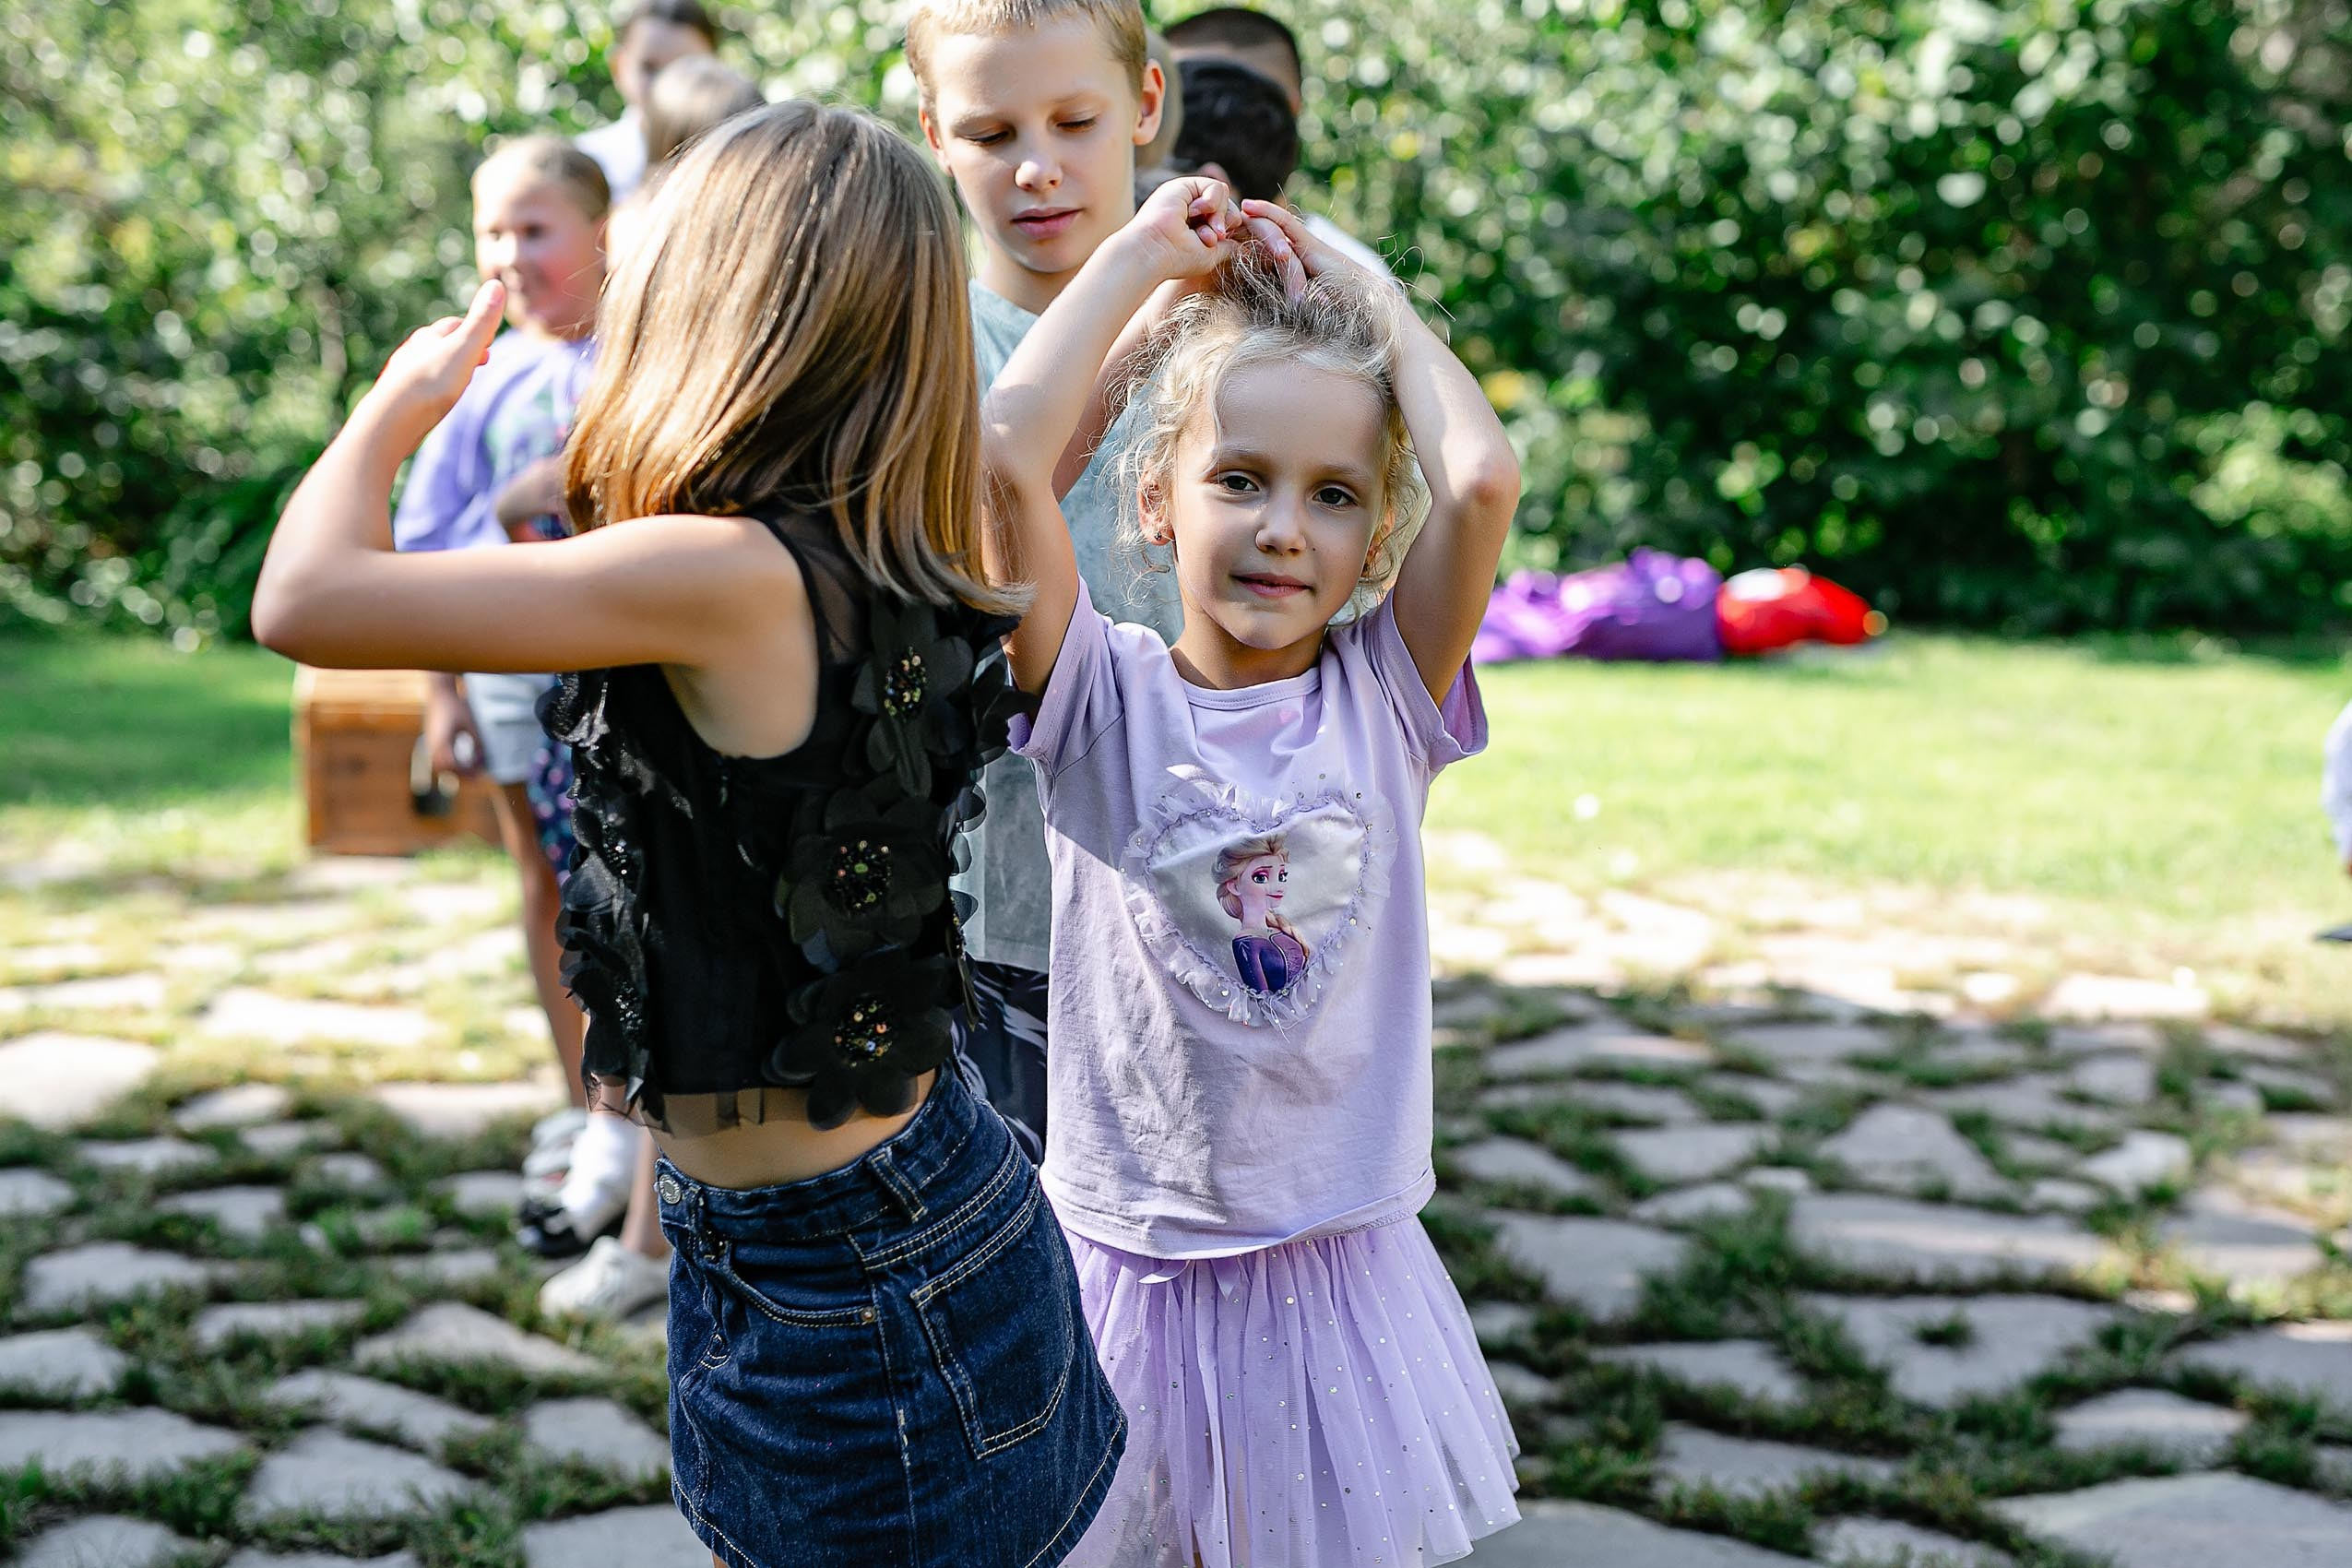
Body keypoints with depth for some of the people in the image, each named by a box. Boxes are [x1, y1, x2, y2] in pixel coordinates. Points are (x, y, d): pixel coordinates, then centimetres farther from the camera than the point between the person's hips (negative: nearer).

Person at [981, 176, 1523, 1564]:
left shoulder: (1387, 699, -4)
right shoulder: (1106, 698, -9)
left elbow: (1483, 477, -19)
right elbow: (1008, 454, -21)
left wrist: (1363, 291, -5)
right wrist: (1144, 256, -9)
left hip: (1343, 1264, 2)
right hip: (1129, 1260, -1)